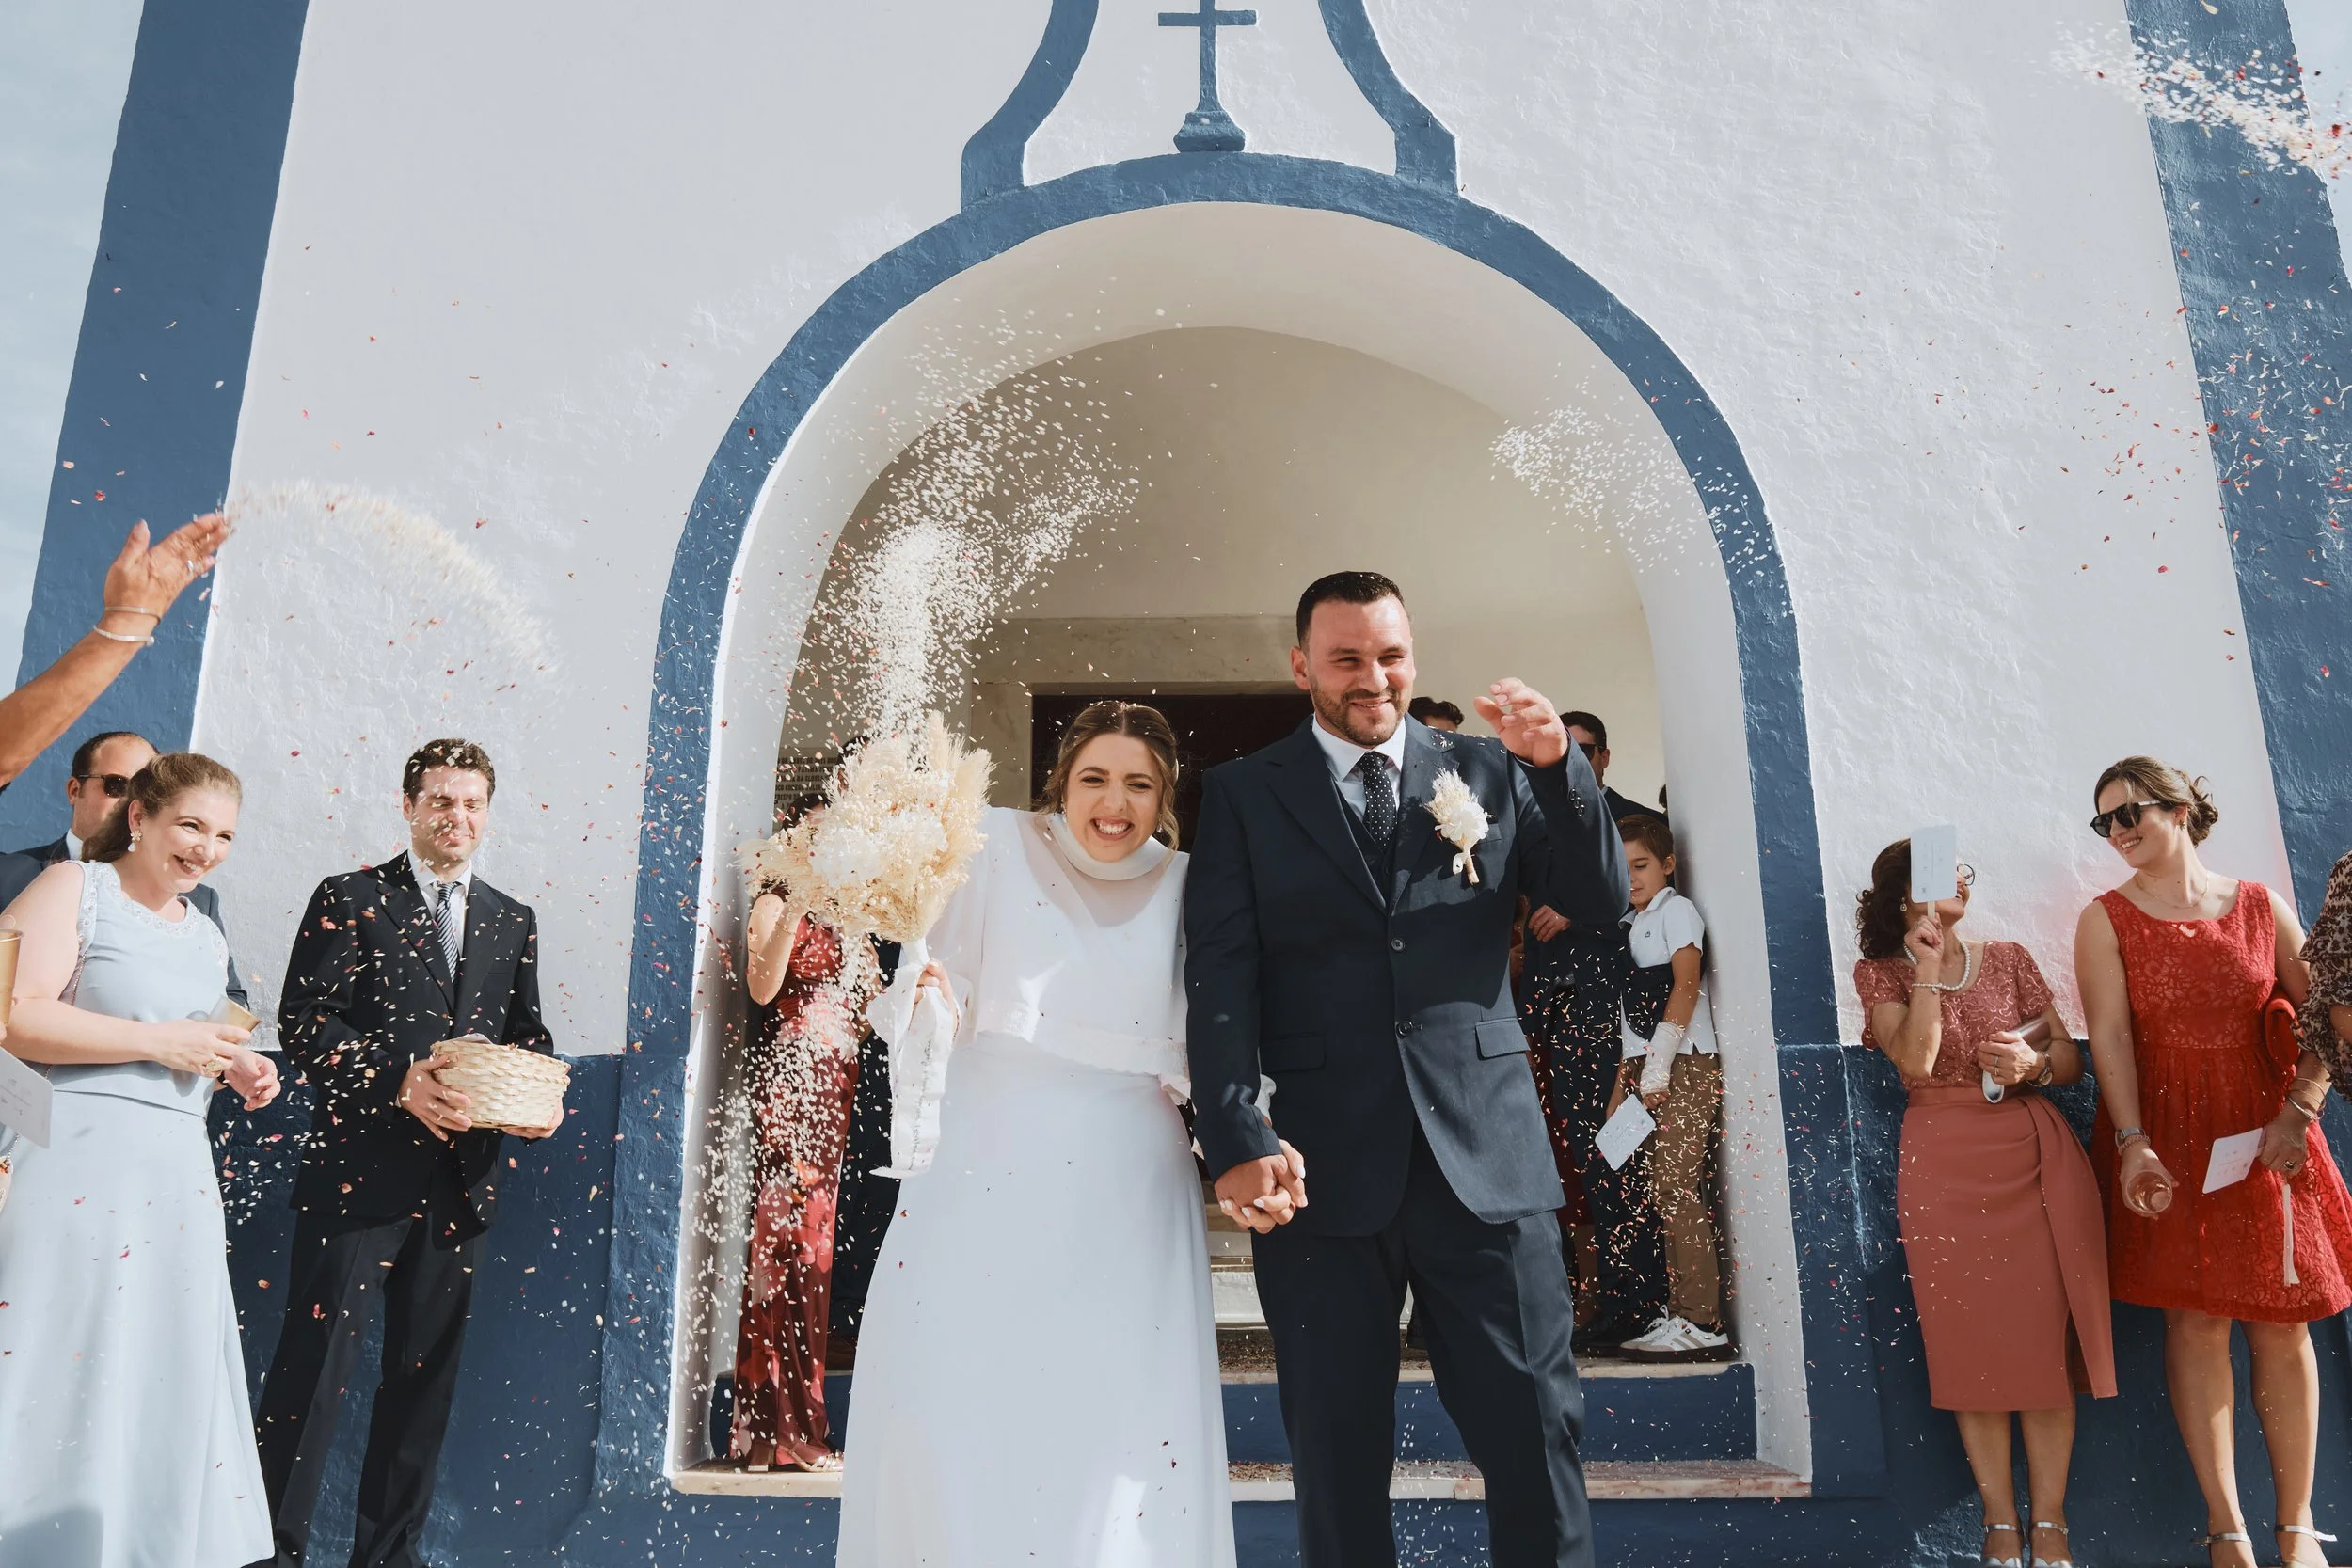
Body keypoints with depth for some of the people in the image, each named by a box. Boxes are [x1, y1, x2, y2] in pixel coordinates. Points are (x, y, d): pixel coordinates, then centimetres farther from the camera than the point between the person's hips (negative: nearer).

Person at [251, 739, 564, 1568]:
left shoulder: (513, 921, 13)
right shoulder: (350, 899, 1)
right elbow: (304, 1020, -6)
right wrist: (399, 1081, -18)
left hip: (460, 1180, 4)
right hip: (359, 1172, -4)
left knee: (425, 1373, 11)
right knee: (316, 1362, -1)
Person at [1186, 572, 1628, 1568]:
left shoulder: (1490, 771, 10)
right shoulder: (1243, 796, 6)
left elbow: (1600, 900, 4)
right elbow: (1218, 978, -3)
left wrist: (1556, 764, -11)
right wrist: (1237, 1142, -15)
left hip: (1486, 1158, 1)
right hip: (1319, 1166, 0)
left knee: (1536, 1430, 6)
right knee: (1336, 1455, 11)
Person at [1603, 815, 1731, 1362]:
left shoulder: (1676, 909, -1)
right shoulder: (1630, 926, 22)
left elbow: (1686, 987, -12)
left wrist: (1656, 1069, -16)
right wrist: (1623, 1084, 14)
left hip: (1684, 1065, -8)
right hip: (1649, 1070, 8)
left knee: (1675, 1188, -12)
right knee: (1666, 1193, 6)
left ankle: (1701, 1323, -11)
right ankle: (1678, 1312, 10)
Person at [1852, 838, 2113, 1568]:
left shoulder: (2009, 960, 9)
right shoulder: (1881, 973, 1)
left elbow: (2071, 1059, 11)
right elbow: (1917, 1061, -14)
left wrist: (2034, 1062, -11)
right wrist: (1928, 966, -13)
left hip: (2037, 1157, 2)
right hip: (1944, 1166, -2)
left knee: (2045, 1337, 1)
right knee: (1971, 1342, 2)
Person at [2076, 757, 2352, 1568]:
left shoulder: (2261, 906, 6)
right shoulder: (2106, 919, 1)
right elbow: (2110, 1033, -8)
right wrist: (2132, 1141, -18)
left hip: (2268, 1132, 2)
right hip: (2167, 1136, -1)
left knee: (2282, 1324, 4)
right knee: (2196, 1320, -2)